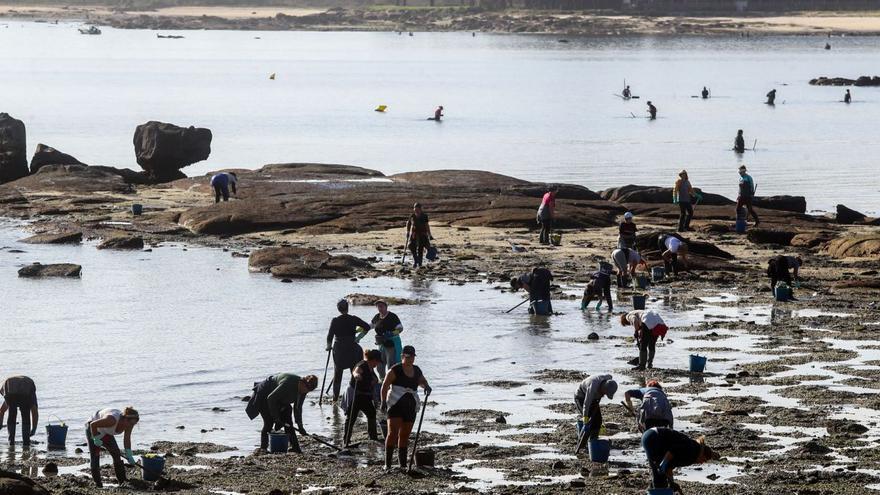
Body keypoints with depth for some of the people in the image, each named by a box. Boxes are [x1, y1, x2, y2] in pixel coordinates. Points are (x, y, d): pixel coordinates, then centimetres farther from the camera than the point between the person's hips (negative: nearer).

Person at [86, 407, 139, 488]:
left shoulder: (129, 424, -20)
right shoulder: (112, 420, -42)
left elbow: (127, 439, -10)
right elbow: (93, 424, -34)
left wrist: (129, 455, -15)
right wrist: (96, 439, -26)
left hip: (106, 433, 7)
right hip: (93, 429, -7)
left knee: (116, 454, 1)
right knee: (95, 456, -10)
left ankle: (122, 480, 7)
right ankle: (97, 483, -6)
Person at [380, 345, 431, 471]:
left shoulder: (417, 371, 12)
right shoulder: (395, 370, -6)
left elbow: (422, 382, 29)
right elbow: (385, 385, -9)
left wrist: (426, 387, 5)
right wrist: (383, 401, -21)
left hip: (411, 406, 6)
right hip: (396, 405, -6)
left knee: (405, 435, 10)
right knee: (393, 433, -15)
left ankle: (403, 464, 17)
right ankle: (387, 463, -16)